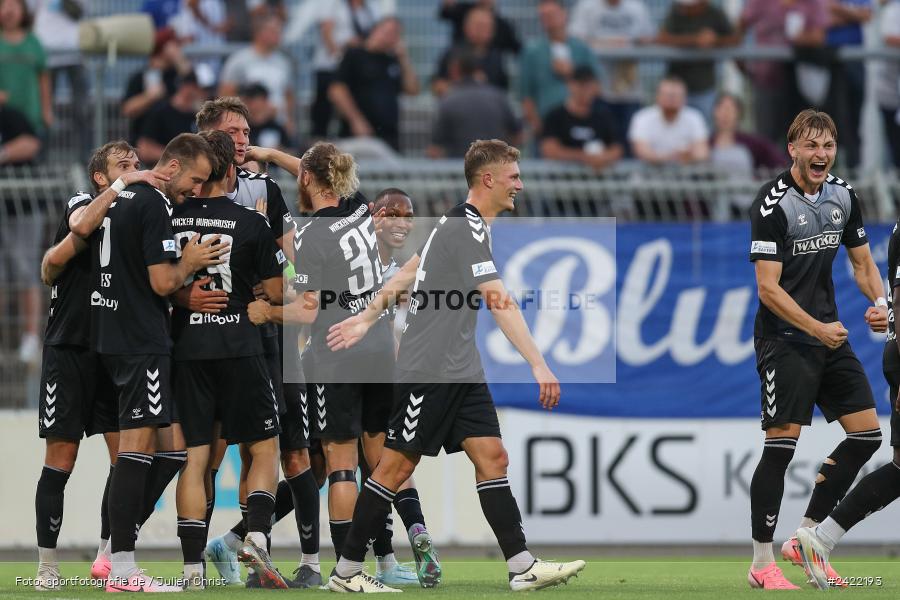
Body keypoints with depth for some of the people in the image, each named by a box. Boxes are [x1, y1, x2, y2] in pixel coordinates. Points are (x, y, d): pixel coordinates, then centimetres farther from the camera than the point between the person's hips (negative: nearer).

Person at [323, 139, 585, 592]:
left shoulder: (458, 223, 14)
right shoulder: (468, 228, -18)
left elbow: (409, 271, 23)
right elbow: (500, 304, -26)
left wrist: (367, 317, 30)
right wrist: (540, 366, -30)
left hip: (460, 373, 9)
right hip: (429, 370, -9)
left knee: (491, 457, 0)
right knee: (397, 466, -3)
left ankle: (523, 567, -4)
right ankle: (346, 572, 5)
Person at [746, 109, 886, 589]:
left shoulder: (843, 196, 6)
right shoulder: (773, 202, -15)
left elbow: (863, 263, 16)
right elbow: (768, 286, -18)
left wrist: (879, 304, -4)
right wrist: (817, 329, -24)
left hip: (830, 335, 7)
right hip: (784, 339, -7)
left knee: (867, 434, 4)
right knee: (781, 445, -12)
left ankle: (805, 538, 14)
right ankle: (761, 564, -4)